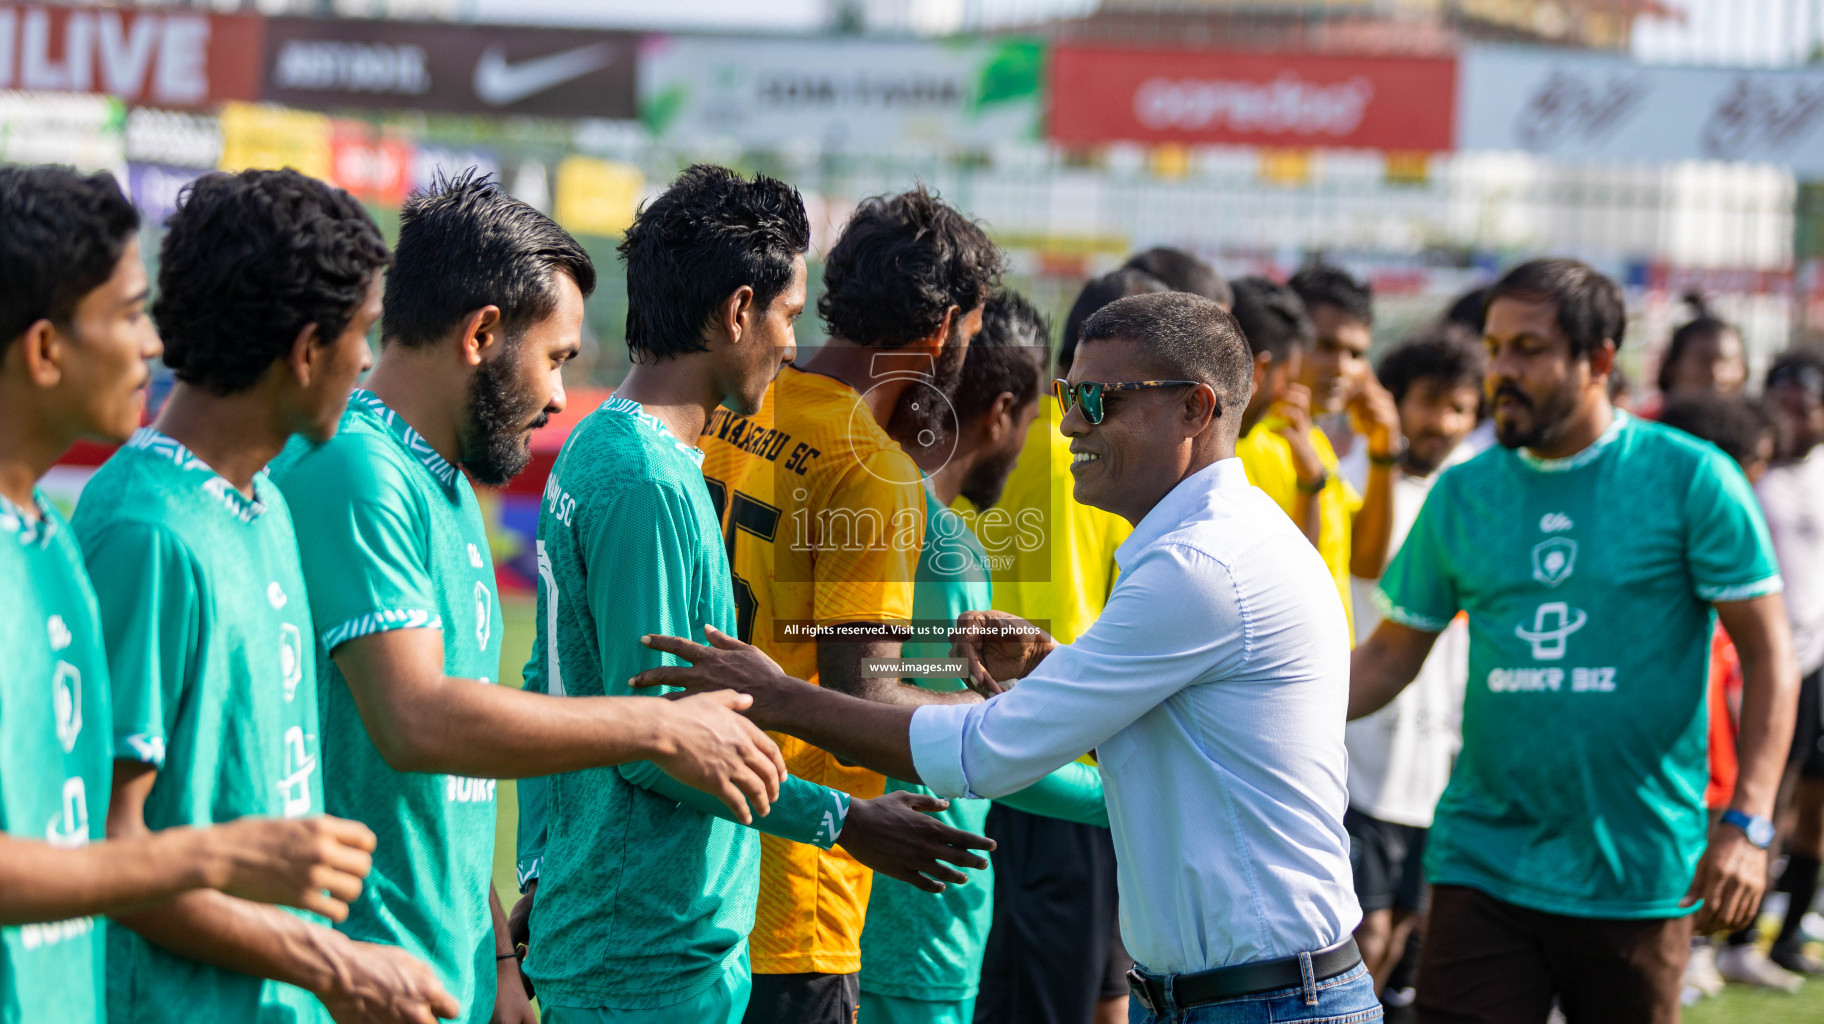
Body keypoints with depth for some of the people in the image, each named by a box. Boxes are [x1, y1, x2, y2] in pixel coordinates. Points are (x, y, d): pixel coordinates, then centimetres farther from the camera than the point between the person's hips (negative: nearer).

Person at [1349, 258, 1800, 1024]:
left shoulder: (1691, 479, -4)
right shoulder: (1463, 494, 7)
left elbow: (1767, 653, -5)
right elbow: (1391, 654, 12)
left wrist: (1747, 822, -16)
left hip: (1636, 874, -2)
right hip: (1483, 866, 2)